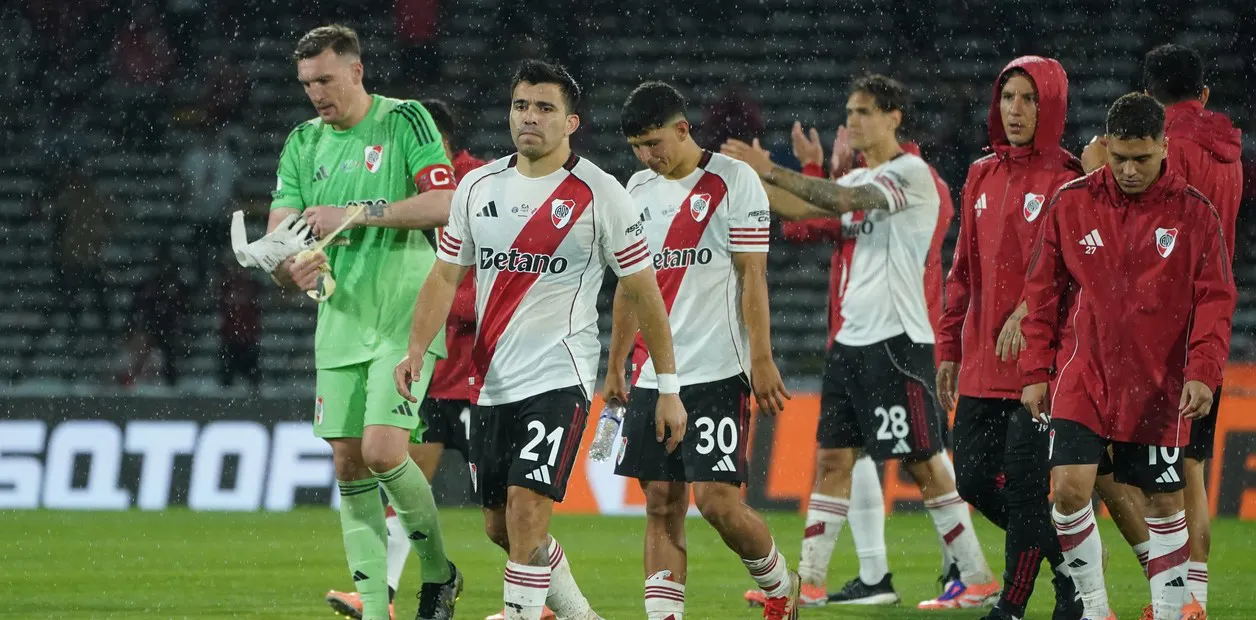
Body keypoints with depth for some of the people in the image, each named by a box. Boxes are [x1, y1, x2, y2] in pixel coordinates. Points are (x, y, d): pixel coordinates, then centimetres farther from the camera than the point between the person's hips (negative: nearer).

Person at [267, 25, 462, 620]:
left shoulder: (405, 120, -4)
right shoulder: (303, 143, 11)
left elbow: (444, 204, -15)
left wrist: (354, 214, -19)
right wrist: (292, 269, -17)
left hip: (406, 318, -6)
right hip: (340, 322, 6)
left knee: (383, 451, -17)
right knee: (349, 465, 1)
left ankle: (438, 572, 6)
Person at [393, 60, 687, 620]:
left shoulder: (599, 195, -4)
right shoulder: (478, 187, 8)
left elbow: (643, 292, 0)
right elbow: (446, 276, 12)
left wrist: (669, 387, -1)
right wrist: (417, 350, -4)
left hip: (559, 378, -5)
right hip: (490, 382, 5)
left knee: (526, 506, -20)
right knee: (501, 526, 10)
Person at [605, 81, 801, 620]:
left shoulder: (734, 181, -5)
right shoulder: (638, 188, 14)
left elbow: (752, 278, -8)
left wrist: (761, 362, -13)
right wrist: (616, 366, 18)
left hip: (716, 372, -6)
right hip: (651, 375, 6)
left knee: (717, 500, -10)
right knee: (661, 503, 2)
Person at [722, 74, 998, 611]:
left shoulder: (912, 174, -10)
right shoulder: (860, 179, 17)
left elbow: (845, 200, -24)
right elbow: (805, 208, 9)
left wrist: (771, 171, -24)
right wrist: (752, 178, -4)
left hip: (896, 340, -9)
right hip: (852, 340, 9)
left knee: (922, 460, -5)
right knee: (832, 458, 6)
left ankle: (978, 578, 2)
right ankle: (809, 579, 8)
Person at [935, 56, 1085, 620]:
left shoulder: (1066, 181, -6)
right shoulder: (982, 177, 14)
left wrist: (1029, 311, -25)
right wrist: (949, 348, 16)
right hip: (983, 361, 7)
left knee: (1023, 481, -7)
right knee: (974, 479, 6)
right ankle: (1067, 562, 24)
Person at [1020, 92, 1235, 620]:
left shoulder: (1193, 213, -2)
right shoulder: (1070, 204, 1)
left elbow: (1214, 300, -2)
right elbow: (1042, 293, 8)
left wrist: (1202, 372, -14)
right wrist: (1035, 371, 4)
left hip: (1159, 387, 0)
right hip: (1081, 376, 0)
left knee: (1164, 502, 5)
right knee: (1070, 487, -13)